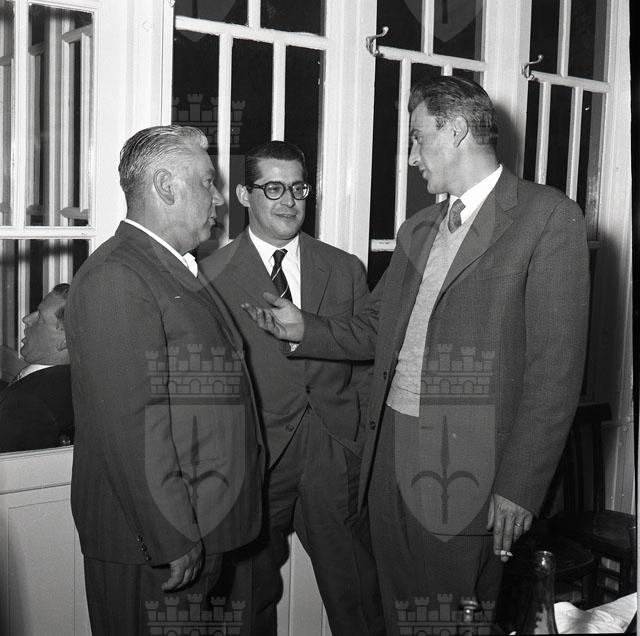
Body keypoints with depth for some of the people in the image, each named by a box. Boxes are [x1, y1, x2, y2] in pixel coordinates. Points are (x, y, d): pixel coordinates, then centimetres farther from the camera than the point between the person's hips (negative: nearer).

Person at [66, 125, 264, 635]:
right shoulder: (115, 278, -19)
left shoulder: (178, 271, 15)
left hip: (197, 529, 9)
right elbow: (128, 425, -24)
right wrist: (173, 540, -23)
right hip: (153, 546, -9)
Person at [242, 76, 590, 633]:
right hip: (391, 447, 6)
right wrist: (305, 329, 0)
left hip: (466, 463, -6)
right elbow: (374, 331, 19)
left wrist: (519, 486, -15)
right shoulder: (417, 230, 16)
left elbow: (555, 364, -12)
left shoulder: (548, 216, -7)